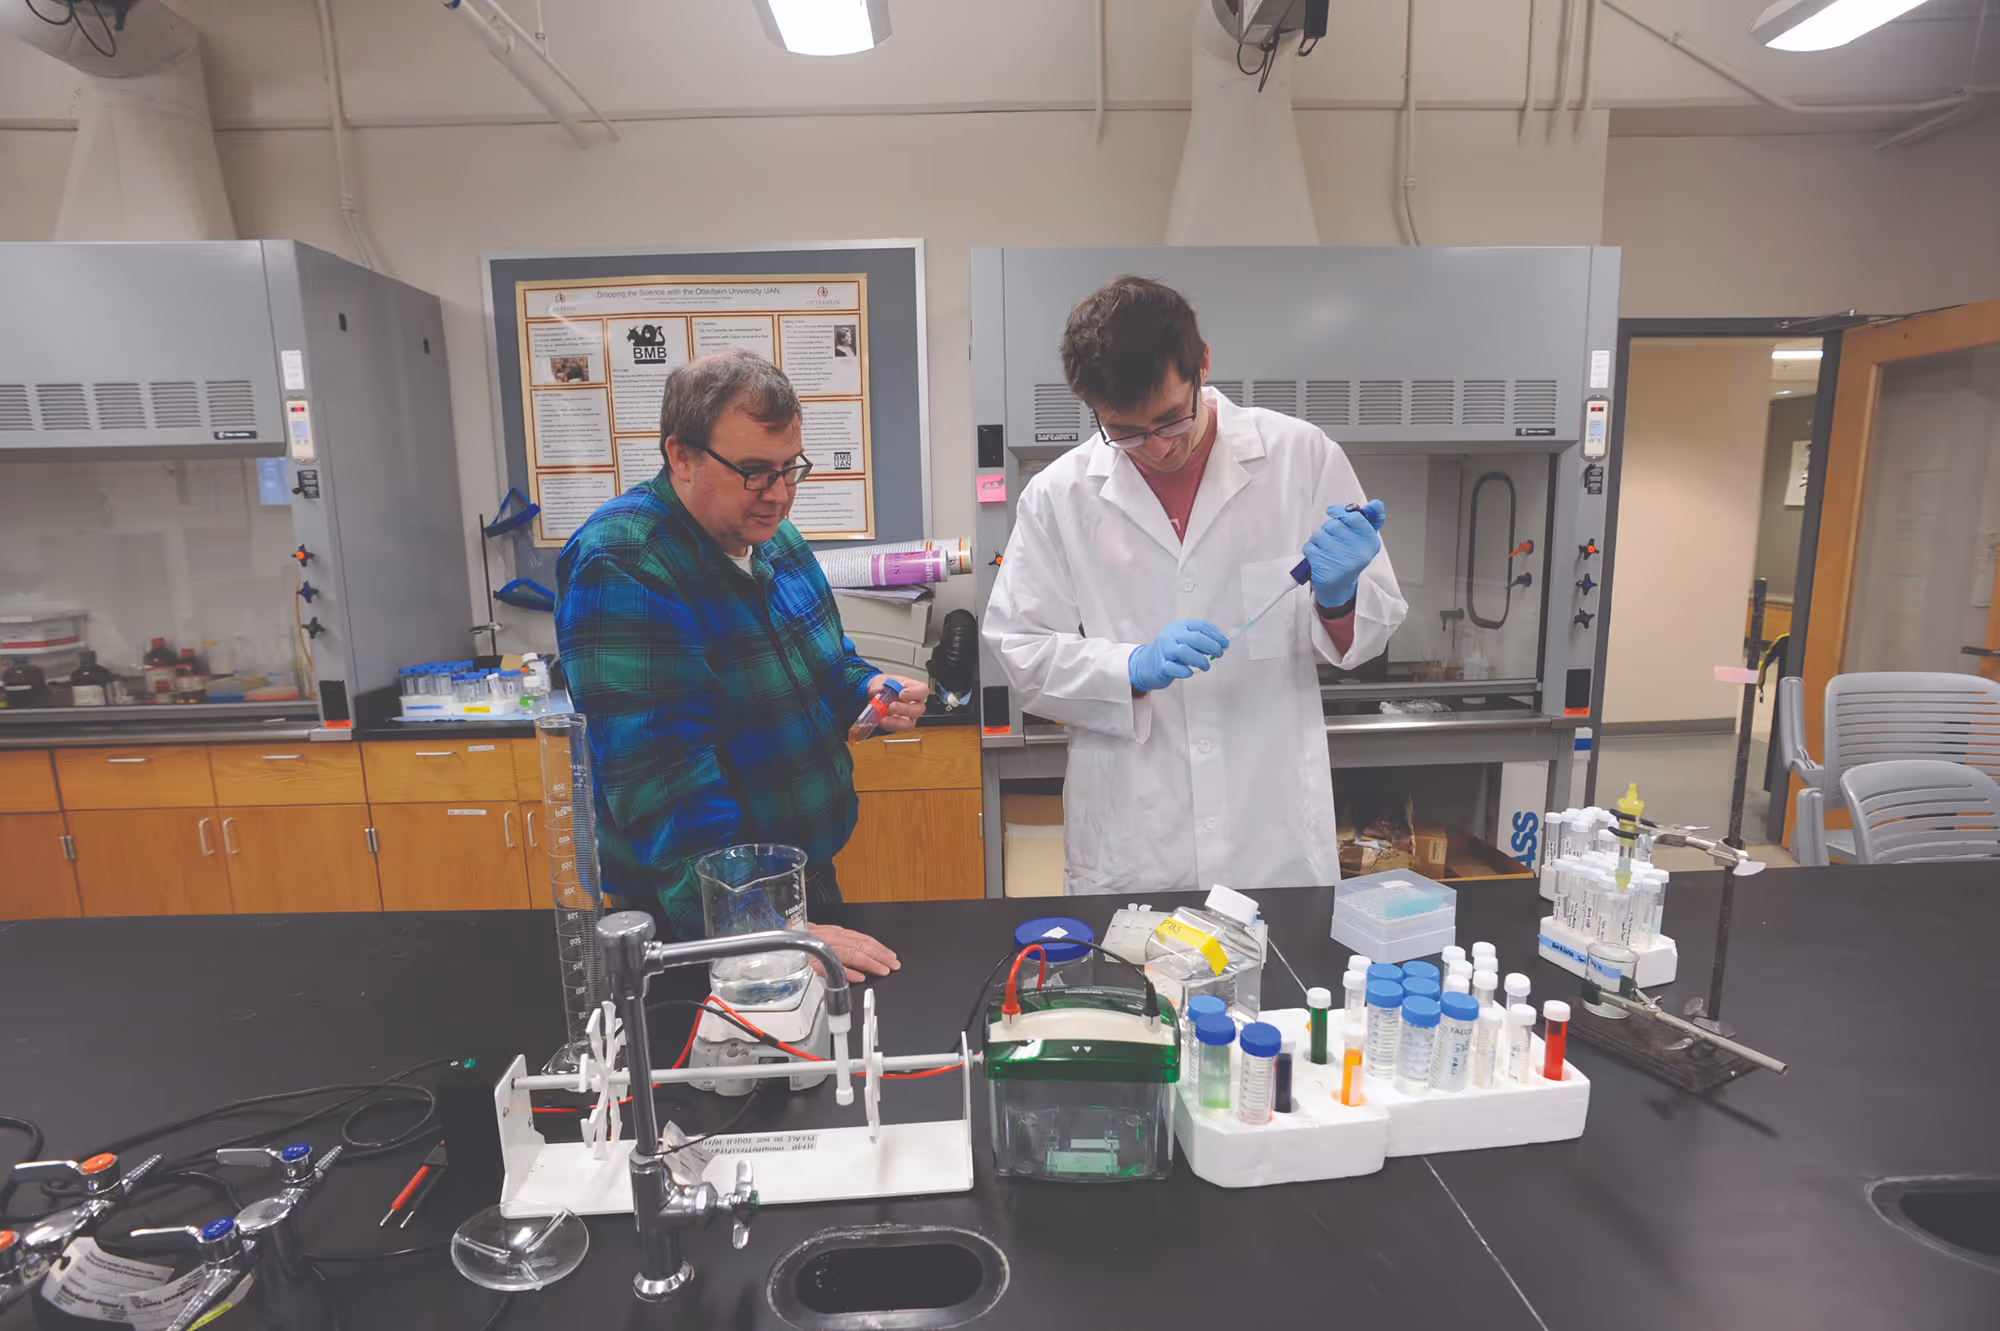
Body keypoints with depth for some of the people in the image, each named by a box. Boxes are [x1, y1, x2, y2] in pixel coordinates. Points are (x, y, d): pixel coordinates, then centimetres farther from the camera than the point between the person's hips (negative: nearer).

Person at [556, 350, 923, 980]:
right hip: (691, 919, -7)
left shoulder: (772, 534, 2)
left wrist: (866, 691, -7)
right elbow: (663, 777, -30)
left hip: (810, 870, 8)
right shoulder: (619, 568, -24)